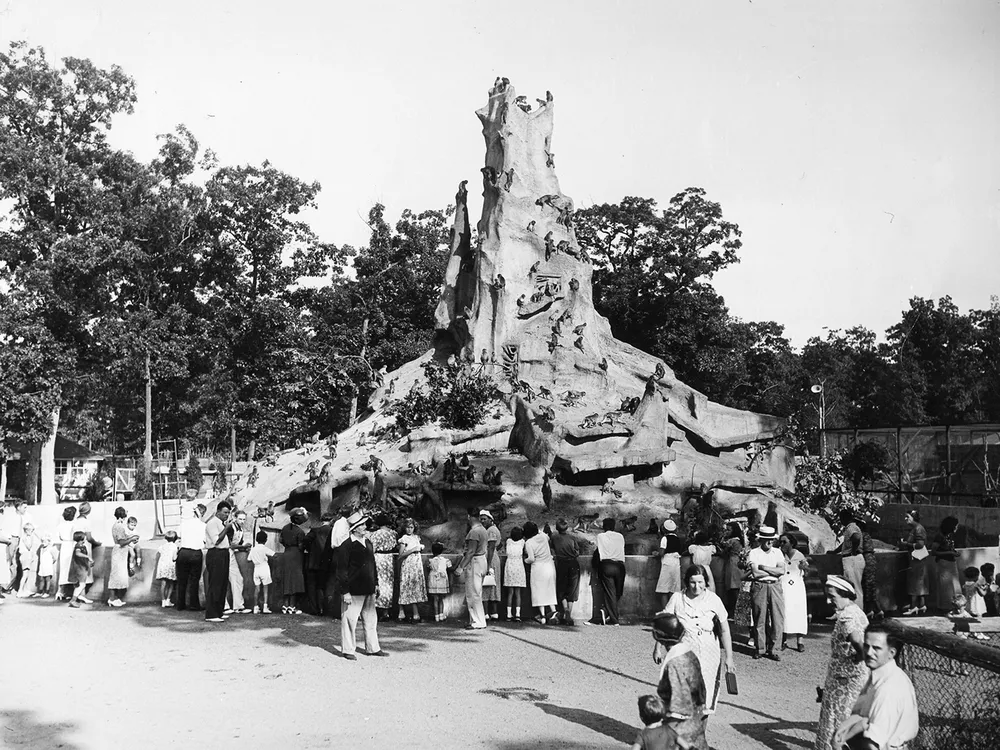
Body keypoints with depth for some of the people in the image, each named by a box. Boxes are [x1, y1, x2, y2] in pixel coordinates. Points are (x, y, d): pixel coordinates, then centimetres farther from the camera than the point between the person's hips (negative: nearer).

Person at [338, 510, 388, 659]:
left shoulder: (368, 543, 12)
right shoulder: (346, 546, -11)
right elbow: (341, 570, -12)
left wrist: (376, 584, 17)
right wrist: (345, 592, -14)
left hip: (368, 590, 7)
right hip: (353, 591, -7)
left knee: (371, 619, 12)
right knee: (349, 620, 1)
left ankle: (372, 648, 22)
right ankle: (347, 650, 12)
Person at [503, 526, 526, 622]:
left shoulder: (508, 541, -1)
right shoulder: (522, 542, -3)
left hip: (509, 566, 1)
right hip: (519, 566, -1)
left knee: (510, 593, 5)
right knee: (518, 593, 4)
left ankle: (509, 615, 0)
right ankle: (517, 614, -6)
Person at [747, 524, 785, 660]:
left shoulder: (777, 552, 12)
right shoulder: (754, 553, 2)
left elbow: (781, 570, -2)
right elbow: (755, 573, -10)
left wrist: (763, 567, -8)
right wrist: (774, 572, -4)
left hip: (775, 587, 3)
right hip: (759, 587, -3)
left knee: (778, 619, -2)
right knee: (760, 619, 0)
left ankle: (771, 649, 8)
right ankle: (758, 648, 11)